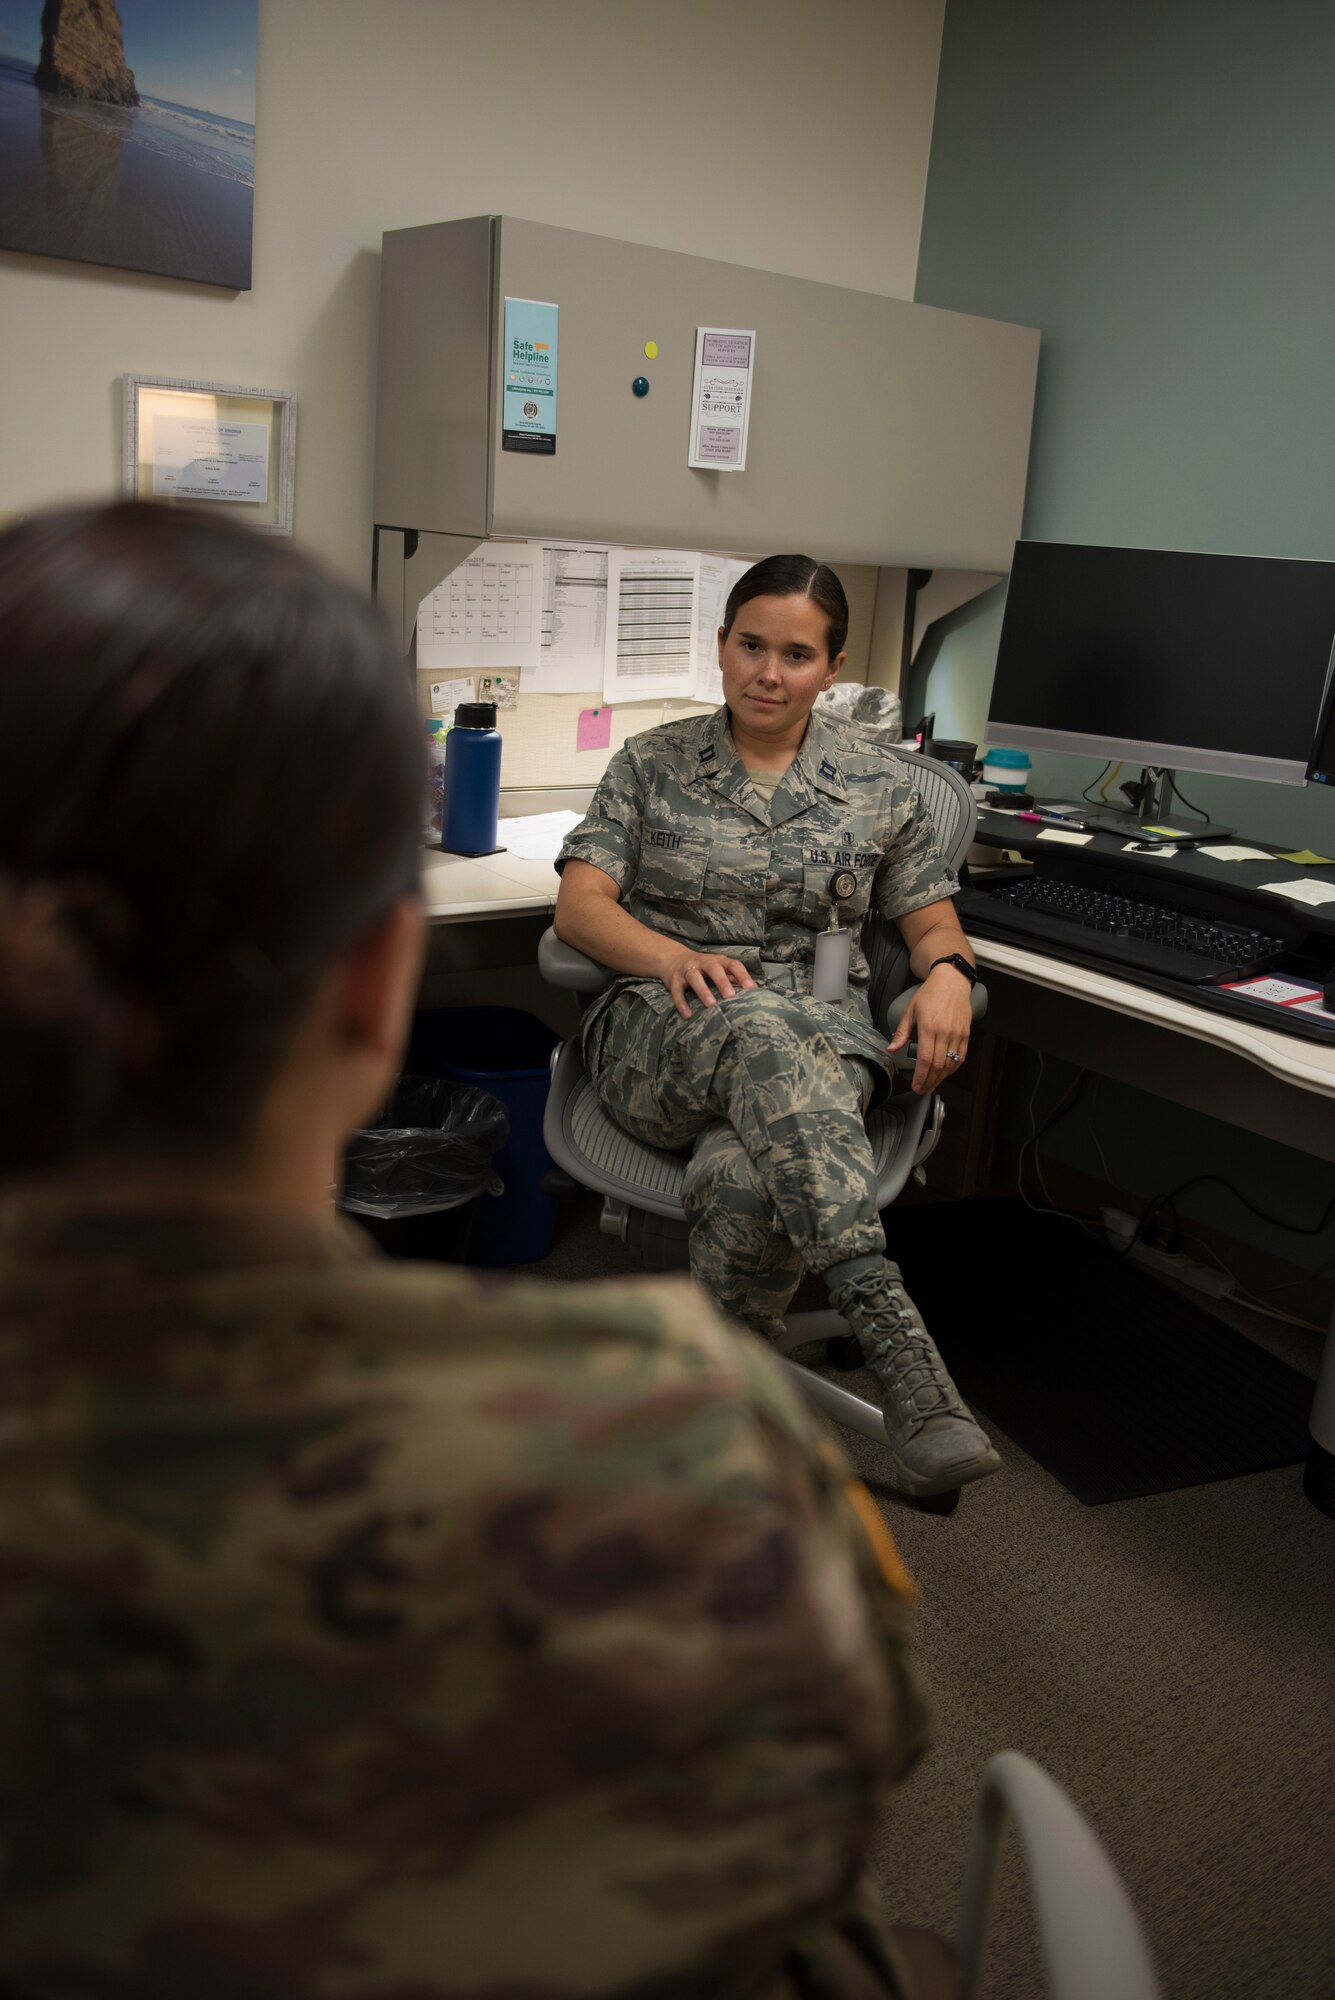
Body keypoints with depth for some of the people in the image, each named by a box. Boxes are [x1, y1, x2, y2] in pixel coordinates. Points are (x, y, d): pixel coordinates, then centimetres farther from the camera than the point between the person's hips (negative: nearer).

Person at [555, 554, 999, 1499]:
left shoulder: (880, 783, 14)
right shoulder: (653, 762, 11)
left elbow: (934, 923, 16)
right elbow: (580, 906, 1)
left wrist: (947, 974, -9)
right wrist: (673, 956, -20)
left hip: (820, 1041, 1)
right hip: (662, 1033, 0)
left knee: (740, 1177, -39)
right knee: (758, 1032, -41)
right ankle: (896, 1338, -51)